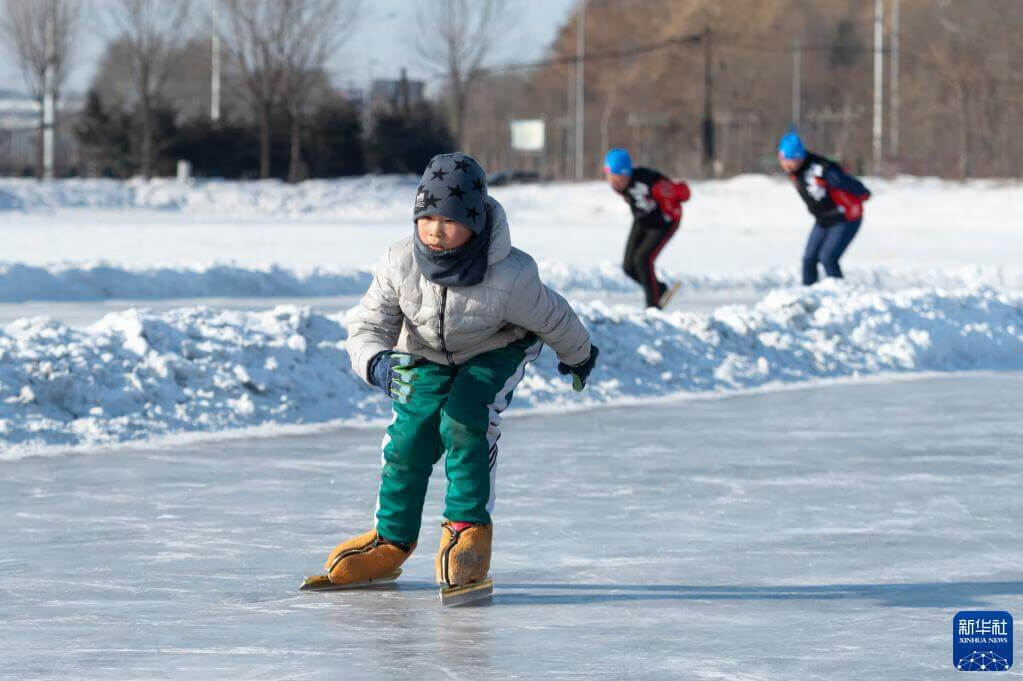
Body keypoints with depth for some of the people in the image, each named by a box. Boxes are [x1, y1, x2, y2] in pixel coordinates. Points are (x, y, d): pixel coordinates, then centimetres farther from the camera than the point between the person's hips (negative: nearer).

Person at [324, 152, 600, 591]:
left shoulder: (509, 277, -36)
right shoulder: (400, 264, -30)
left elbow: (552, 318, -16)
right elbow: (366, 326, -24)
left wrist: (578, 355, 4)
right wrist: (377, 363, -47)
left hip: (496, 351, -3)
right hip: (426, 354, 3)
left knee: (464, 421, -25)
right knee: (409, 436, -6)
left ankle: (470, 529, -9)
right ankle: (392, 539, 16)